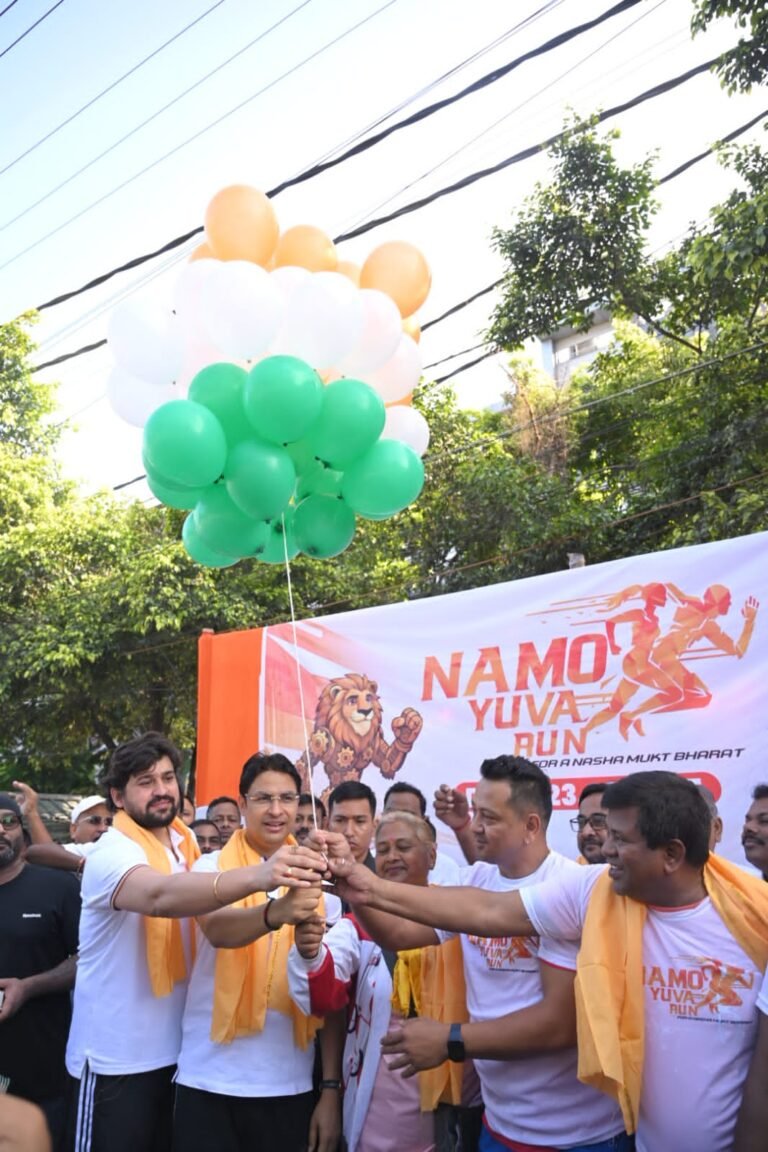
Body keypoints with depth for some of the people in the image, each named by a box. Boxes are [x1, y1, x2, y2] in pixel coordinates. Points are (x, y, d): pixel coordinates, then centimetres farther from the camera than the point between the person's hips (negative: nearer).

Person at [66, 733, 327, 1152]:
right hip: (117, 1058, -7)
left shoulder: (186, 843, 3)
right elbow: (160, 896, -42)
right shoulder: (113, 853, -22)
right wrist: (255, 876, -57)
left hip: (177, 1049, 7)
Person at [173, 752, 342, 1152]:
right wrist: (275, 913, -45)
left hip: (290, 1085, 2)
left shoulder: (316, 882, 3)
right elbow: (217, 930, -25)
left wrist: (331, 1088, 1)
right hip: (210, 1080, -2)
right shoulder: (212, 868, -3)